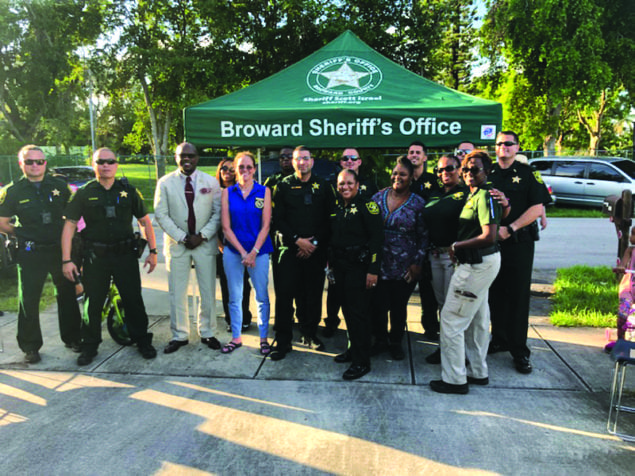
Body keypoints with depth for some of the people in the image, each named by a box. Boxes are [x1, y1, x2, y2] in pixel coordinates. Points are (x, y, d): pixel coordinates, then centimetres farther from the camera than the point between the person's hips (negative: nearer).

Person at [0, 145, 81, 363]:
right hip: (30, 253, -2)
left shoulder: (59, 185, 2)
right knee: (28, 301, 4)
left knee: (67, 296, 12)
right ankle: (30, 347, 18)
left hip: (60, 249, 2)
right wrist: (21, 233, -2)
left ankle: (72, 338, 27)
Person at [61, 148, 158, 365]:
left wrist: (153, 251, 2)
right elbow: (69, 225, 0)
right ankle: (89, 346, 24)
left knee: (134, 300, 5)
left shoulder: (128, 191, 5)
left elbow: (145, 221, 8)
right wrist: (66, 260, -7)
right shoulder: (84, 193, 2)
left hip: (125, 255, 0)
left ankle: (142, 341, 21)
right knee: (92, 303, 8)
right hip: (96, 256, 0)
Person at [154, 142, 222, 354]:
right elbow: (161, 214, -1)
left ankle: (207, 333, 21)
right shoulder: (165, 183, 2)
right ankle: (179, 336, 19)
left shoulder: (211, 182, 3)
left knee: (208, 291, 5)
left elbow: (218, 213, 1)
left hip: (205, 243, 0)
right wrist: (182, 237, -10)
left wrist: (202, 236, -12)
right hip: (177, 244, 0)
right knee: (177, 293, 5)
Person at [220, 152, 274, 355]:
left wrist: (253, 253, -11)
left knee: (262, 297, 5)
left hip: (259, 251, -1)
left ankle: (263, 337, 19)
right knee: (234, 297, 10)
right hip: (233, 251, 1)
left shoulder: (264, 191, 0)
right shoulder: (228, 192, 3)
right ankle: (236, 337, 23)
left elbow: (265, 226, -3)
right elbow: (226, 227, -1)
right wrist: (243, 253, -8)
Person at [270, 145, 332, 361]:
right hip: (290, 248, -1)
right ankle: (283, 341, 5)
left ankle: (309, 334, 26)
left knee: (313, 294, 8)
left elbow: (329, 219, 4)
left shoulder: (323, 186, 7)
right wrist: (297, 240, -9)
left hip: (316, 250, 1)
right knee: (285, 294, -4)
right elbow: (278, 219, 1)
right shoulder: (284, 186, 5)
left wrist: (315, 242, -6)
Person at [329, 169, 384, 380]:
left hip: (358, 267, -7)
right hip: (339, 265, 7)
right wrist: (330, 263, 15)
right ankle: (353, 349, 31)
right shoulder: (336, 207, 11)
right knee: (347, 309, 15)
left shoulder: (367, 206, -9)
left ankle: (362, 361, 5)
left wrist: (373, 270, -18)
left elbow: (377, 238, -14)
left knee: (358, 312, -4)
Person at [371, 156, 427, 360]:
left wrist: (417, 263, -5)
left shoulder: (418, 203, -2)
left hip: (405, 267, -1)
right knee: (378, 305, 4)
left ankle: (396, 342, 31)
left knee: (399, 307, 10)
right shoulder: (378, 197, 4)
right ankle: (380, 340, 28)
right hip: (379, 264, 2)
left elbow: (423, 236, 1)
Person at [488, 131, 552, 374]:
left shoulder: (527, 174, 1)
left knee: (518, 296, 0)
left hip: (519, 242, -3)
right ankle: (499, 339, 25)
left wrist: (510, 229, -14)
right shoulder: (487, 174, 9)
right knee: (496, 293, 10)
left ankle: (519, 351, 8)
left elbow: (537, 208, -6)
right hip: (492, 242, 3)